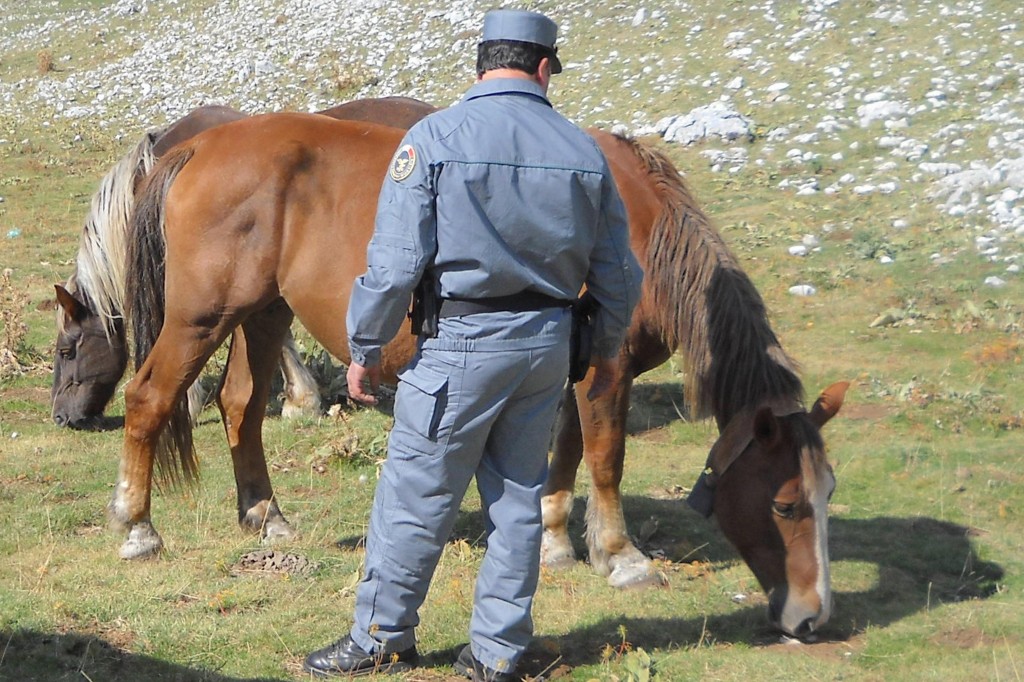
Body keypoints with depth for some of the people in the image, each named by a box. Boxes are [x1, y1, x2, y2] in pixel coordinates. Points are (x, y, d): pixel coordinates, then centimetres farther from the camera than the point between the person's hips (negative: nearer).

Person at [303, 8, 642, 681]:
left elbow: (395, 259, -11)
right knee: (519, 495, 14)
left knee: (416, 493, 6)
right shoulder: (584, 150, 2)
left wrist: (366, 348, -1)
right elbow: (617, 271, 9)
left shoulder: (434, 137, -9)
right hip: (549, 344, 4)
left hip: (460, 345, -4)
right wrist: (608, 349, 23)